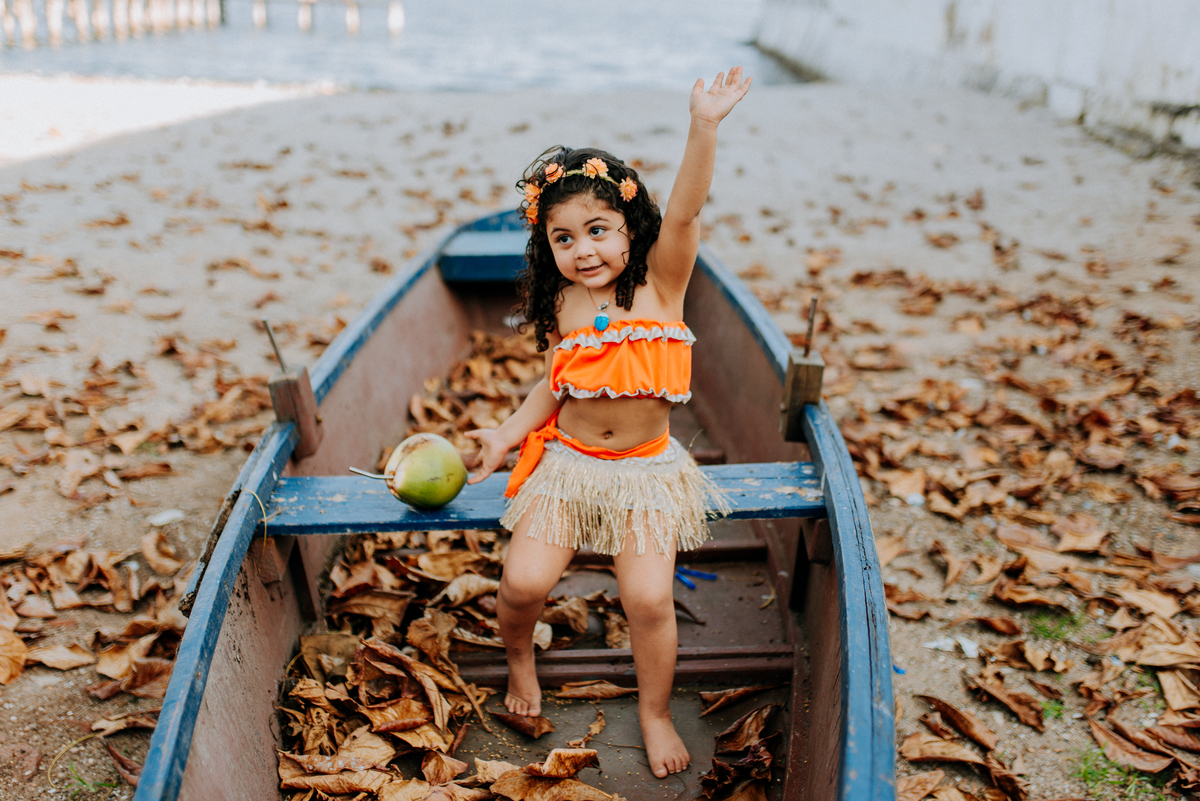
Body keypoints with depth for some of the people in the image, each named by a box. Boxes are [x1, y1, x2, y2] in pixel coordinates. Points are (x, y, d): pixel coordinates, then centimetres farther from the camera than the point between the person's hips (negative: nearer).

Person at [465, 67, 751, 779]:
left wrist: (704, 128, -37)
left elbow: (684, 213, -25)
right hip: (567, 462, 2)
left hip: (646, 467, -2)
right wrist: (508, 434, -1)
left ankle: (656, 710, 18)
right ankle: (519, 657, 27)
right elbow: (557, 385, 9)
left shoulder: (660, 282, -8)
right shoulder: (562, 305, 0)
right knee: (524, 582, -9)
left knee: (650, 598, -11)